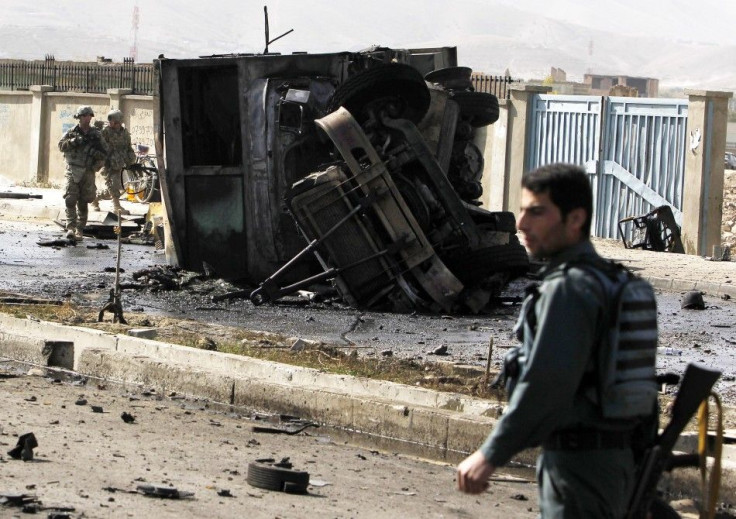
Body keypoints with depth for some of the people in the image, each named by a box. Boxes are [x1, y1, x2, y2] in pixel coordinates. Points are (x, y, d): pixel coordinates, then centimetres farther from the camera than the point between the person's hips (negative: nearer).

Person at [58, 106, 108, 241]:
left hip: (88, 173, 1)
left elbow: (105, 153, 6)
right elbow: (61, 146, -8)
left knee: (83, 204, 5)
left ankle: (80, 230, 11)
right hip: (72, 172, -1)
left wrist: (96, 153, -15)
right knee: (70, 201, -14)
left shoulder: (96, 134, 6)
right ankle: (71, 228, -19)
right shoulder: (72, 133, 4)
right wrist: (74, 141, -23)